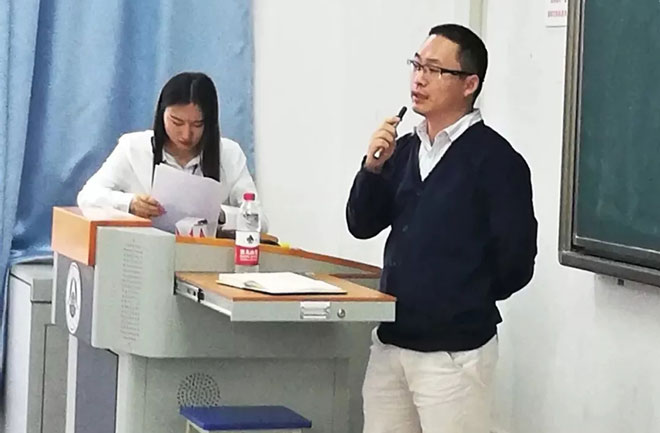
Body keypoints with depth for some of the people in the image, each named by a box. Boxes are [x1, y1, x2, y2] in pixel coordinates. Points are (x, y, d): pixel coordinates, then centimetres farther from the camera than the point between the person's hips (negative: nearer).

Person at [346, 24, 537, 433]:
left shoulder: (496, 160, -12)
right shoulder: (405, 149, 9)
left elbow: (515, 262, -11)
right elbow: (362, 226, 9)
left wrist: (465, 302, 3)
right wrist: (373, 167, -7)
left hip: (454, 351, -6)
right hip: (391, 341, 7)